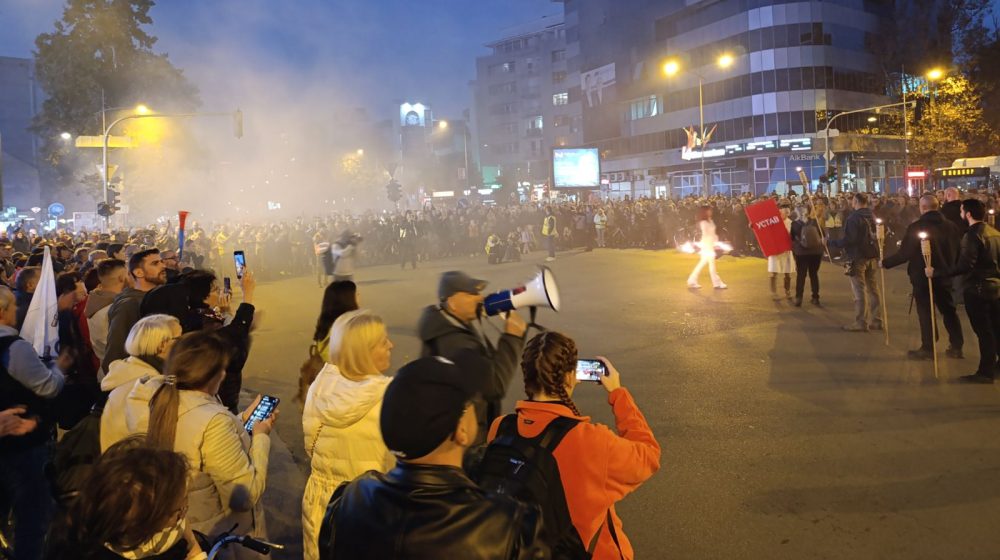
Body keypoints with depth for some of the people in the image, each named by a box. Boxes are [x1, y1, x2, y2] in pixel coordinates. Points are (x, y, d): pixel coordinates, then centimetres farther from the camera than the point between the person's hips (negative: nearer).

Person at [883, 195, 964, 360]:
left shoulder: (916, 227, -15)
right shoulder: (951, 226, 3)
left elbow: (904, 254, -17)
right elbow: (958, 252, 8)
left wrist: (885, 262, -5)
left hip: (922, 276, -5)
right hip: (944, 275, 5)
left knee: (925, 312, 2)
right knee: (949, 310, 14)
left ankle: (927, 348, 5)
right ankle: (957, 346, 20)